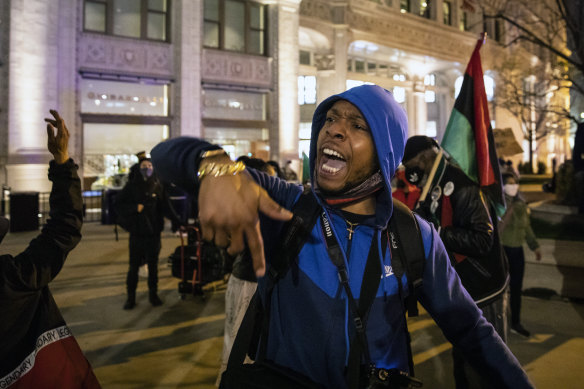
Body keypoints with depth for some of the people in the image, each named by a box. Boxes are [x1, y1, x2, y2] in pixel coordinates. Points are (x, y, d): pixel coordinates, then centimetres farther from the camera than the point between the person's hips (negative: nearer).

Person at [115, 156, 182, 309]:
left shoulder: (157, 186, 7)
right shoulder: (132, 185, 3)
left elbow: (166, 207, 7)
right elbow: (118, 204, 2)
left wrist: (178, 222, -1)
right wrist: (135, 207, -13)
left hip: (154, 232, 2)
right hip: (137, 232, -1)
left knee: (153, 265, 9)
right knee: (134, 266, 1)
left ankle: (153, 294, 22)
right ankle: (131, 297, 13)